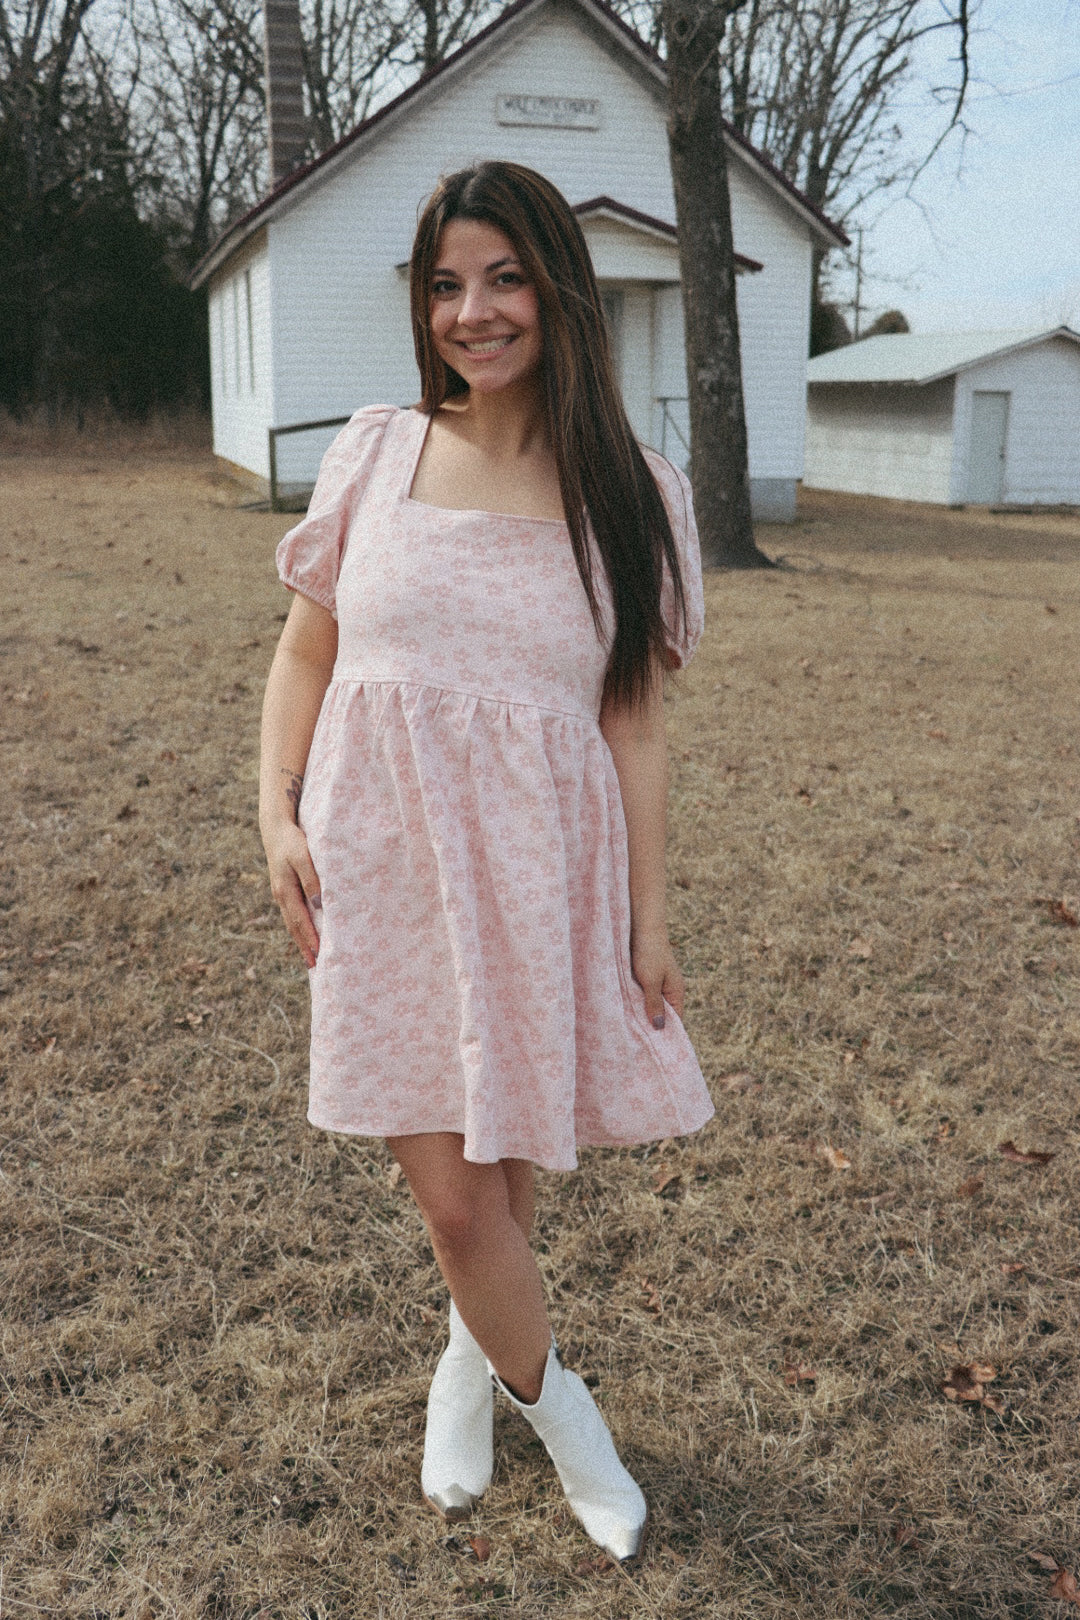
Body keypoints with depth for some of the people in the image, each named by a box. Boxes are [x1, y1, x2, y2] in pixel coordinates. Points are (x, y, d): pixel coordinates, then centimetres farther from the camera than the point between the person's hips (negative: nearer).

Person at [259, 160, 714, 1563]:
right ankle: (561, 1414, 29)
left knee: (504, 1166, 14)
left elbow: (634, 723, 1)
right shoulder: (376, 457, 2)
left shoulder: (632, 496, -1)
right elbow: (304, 653, 10)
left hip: (537, 870, 0)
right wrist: (276, 812, -3)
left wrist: (648, 915, 0)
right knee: (450, 1189, 1)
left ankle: (472, 1362, 46)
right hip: (382, 865, 1)